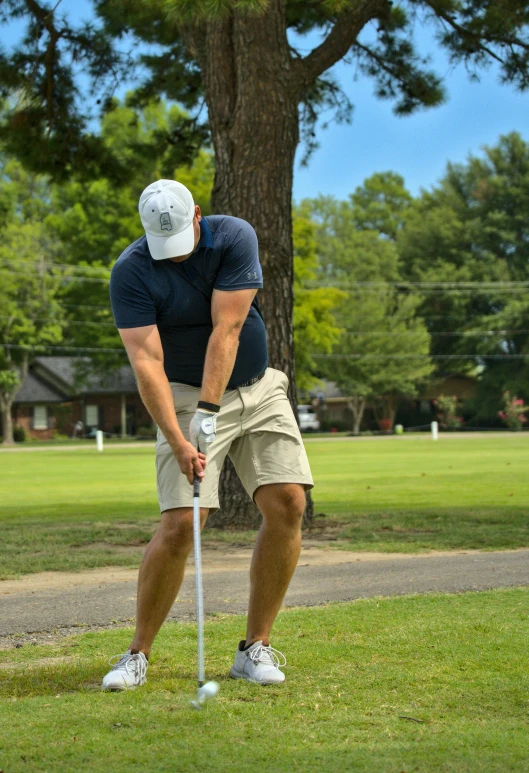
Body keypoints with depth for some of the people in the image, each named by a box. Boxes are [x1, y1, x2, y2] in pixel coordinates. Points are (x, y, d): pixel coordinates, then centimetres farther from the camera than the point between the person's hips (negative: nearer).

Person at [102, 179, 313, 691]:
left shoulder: (235, 238, -13)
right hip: (185, 397, -2)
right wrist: (178, 442, -32)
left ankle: (255, 647, -1)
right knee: (180, 524, -15)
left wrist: (210, 409, -27)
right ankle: (138, 654, 1)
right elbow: (146, 362, -23)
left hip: (258, 389, 3)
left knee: (288, 504, -11)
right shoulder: (131, 272, -16)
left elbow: (226, 330, -19)